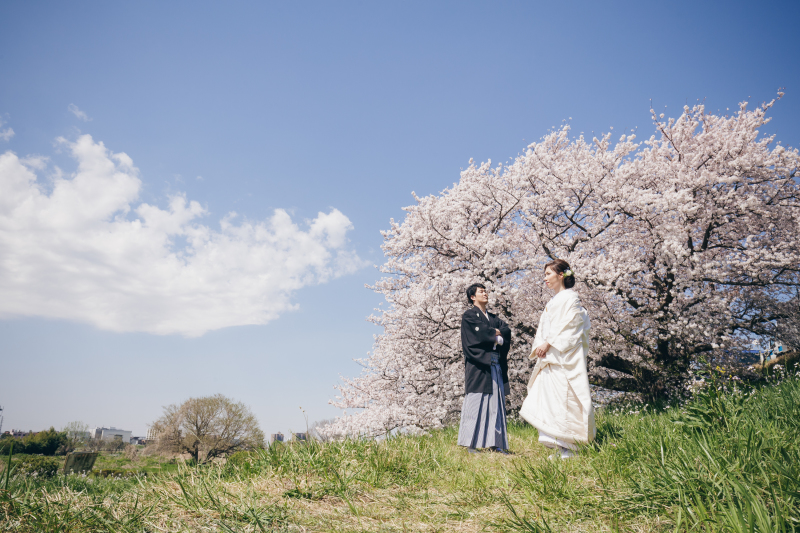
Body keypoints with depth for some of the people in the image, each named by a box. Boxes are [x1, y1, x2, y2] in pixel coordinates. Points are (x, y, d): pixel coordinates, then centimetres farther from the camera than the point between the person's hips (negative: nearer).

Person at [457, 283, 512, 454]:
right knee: (476, 403, -9)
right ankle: (471, 444, -7)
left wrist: (494, 333, -11)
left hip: (495, 366, 7)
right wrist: (496, 336, -1)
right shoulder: (468, 316, 3)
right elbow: (479, 333, -12)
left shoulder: (493, 317, 23)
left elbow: (507, 330, 7)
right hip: (478, 366, -6)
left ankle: (494, 443, 6)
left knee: (496, 404, 3)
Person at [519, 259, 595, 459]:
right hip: (549, 359, 9)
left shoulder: (569, 297, -2)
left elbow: (568, 326, -13)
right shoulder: (553, 302, 23)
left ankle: (567, 448, -6)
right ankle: (559, 446, 5)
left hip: (564, 359, -9)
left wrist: (549, 344, -17)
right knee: (546, 400, 2)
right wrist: (539, 347, 2)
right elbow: (543, 329, 19)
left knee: (561, 399, -10)